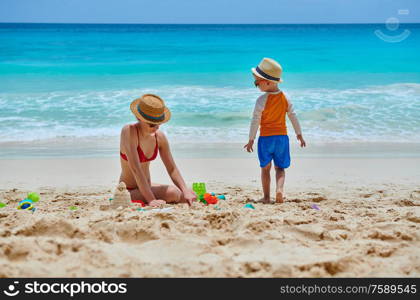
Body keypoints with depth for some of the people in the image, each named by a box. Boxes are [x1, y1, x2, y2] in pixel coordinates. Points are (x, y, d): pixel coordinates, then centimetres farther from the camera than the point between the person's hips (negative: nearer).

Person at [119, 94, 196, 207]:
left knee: (190, 197, -1)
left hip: (146, 187, 7)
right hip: (128, 191, -7)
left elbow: (172, 168, 0)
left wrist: (186, 191, -16)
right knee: (173, 194, -27)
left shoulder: (160, 137, -3)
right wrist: (151, 200, -36)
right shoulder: (129, 131, -22)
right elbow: (135, 169, -29)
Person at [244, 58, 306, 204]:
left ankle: (266, 197, 13)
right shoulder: (285, 98, 1)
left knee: (265, 168, 11)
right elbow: (293, 117, 7)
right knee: (280, 167, 12)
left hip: (265, 138, -3)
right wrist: (299, 134, 18)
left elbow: (255, 121, -10)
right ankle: (279, 189, -14)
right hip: (282, 137, 3)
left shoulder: (262, 100, -13)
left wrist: (251, 140, -2)